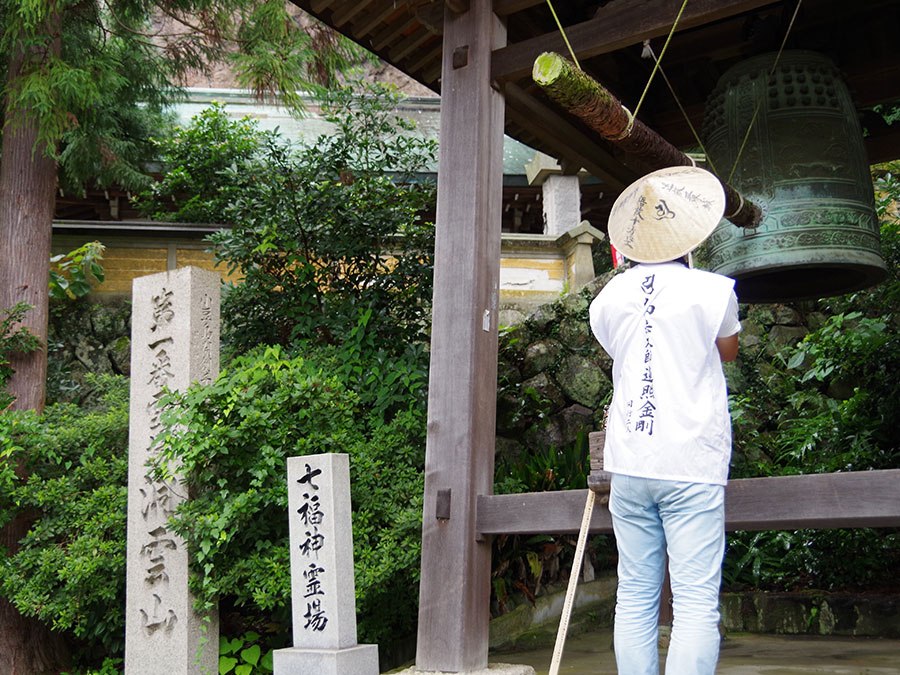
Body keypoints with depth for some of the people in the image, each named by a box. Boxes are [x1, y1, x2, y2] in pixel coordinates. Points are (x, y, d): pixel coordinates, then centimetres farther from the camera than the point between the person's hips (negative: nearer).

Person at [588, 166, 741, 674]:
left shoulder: (609, 297, 6)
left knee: (635, 599, 9)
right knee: (696, 603, -4)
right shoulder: (713, 291, -4)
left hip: (629, 464, 4)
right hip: (692, 464, -4)